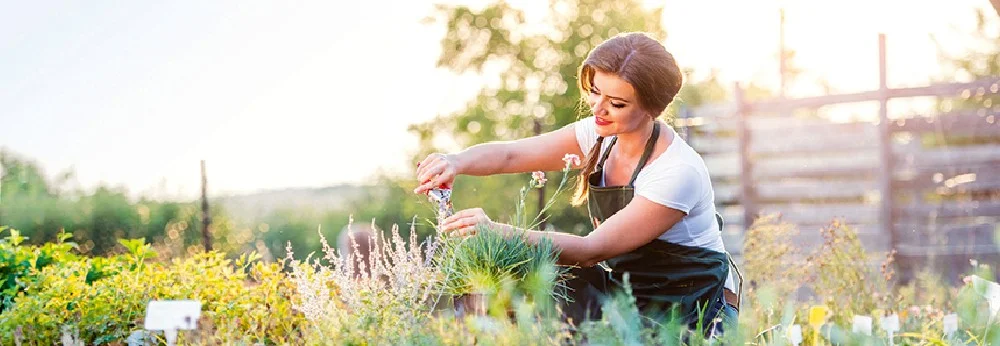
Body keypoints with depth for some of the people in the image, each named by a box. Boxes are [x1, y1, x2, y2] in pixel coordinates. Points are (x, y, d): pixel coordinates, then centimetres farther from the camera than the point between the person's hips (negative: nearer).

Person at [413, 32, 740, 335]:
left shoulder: (679, 173, -27)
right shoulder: (600, 135, -4)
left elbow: (593, 249, -28)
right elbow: (510, 154, -11)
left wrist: (498, 231, -38)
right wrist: (457, 161, -35)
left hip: (690, 311, -6)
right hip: (624, 287, 7)